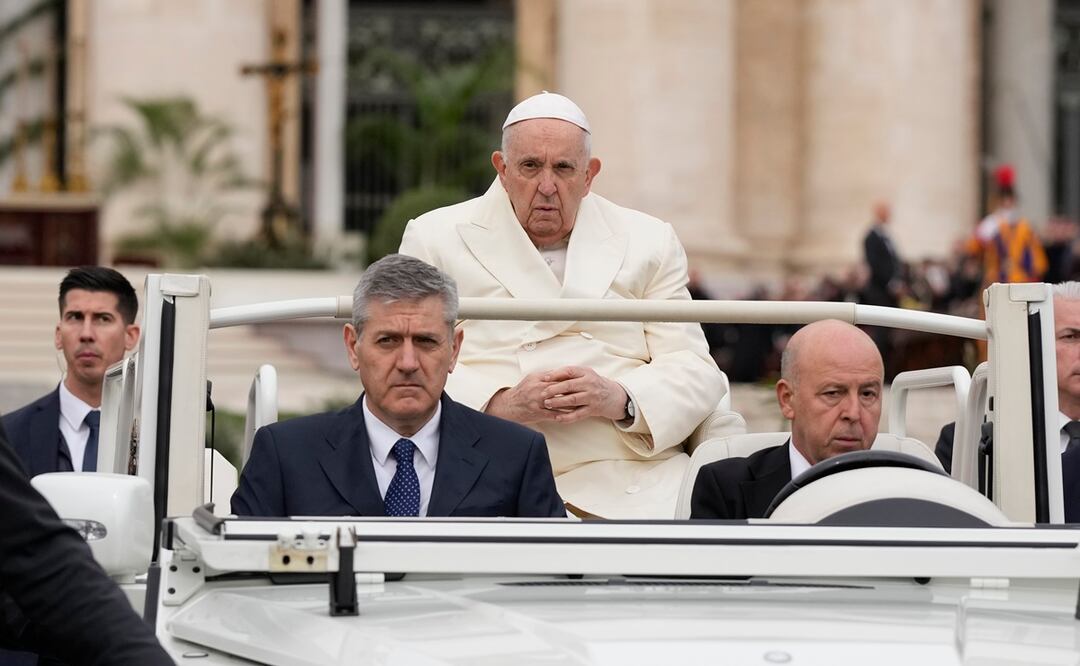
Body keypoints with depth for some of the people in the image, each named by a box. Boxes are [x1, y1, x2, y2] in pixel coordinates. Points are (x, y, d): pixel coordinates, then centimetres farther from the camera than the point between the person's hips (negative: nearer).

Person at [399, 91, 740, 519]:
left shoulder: (648, 242, 17)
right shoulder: (435, 240, 12)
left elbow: (693, 371, 9)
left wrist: (619, 399, -13)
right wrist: (501, 404, -16)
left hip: (630, 478, 4)